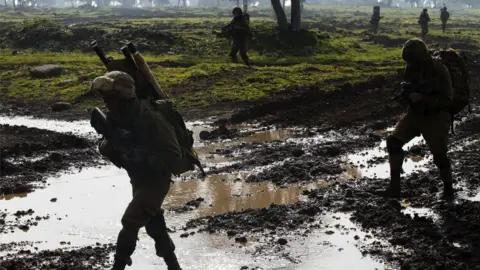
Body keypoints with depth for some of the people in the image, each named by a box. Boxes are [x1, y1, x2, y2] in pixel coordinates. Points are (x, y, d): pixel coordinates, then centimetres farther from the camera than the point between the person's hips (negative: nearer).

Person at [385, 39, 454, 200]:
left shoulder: (439, 71, -21)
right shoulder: (411, 68, -4)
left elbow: (447, 99, -21)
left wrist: (422, 98, -31)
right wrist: (403, 96, -11)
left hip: (436, 117, -5)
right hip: (415, 113, 6)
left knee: (439, 154, -9)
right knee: (394, 141, -8)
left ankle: (448, 188, 17)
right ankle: (394, 186, 0)